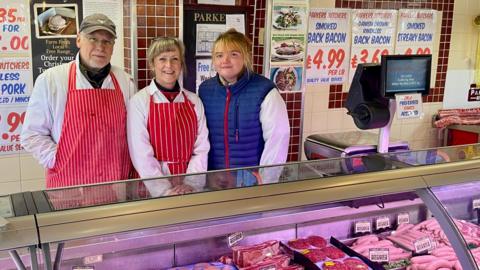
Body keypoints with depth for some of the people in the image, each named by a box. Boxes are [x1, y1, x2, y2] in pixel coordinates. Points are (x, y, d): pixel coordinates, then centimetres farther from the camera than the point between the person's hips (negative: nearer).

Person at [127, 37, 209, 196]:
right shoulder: (139, 102, -5)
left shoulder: (194, 101, 5)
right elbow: (141, 154, -9)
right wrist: (165, 190, -15)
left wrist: (190, 183, -9)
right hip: (154, 189, -3)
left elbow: (201, 149, 3)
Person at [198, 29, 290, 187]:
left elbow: (278, 137, -11)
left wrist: (265, 177, -12)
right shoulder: (205, 90, 3)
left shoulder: (264, 91, -11)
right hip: (214, 179, 4)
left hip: (251, 177, -3)